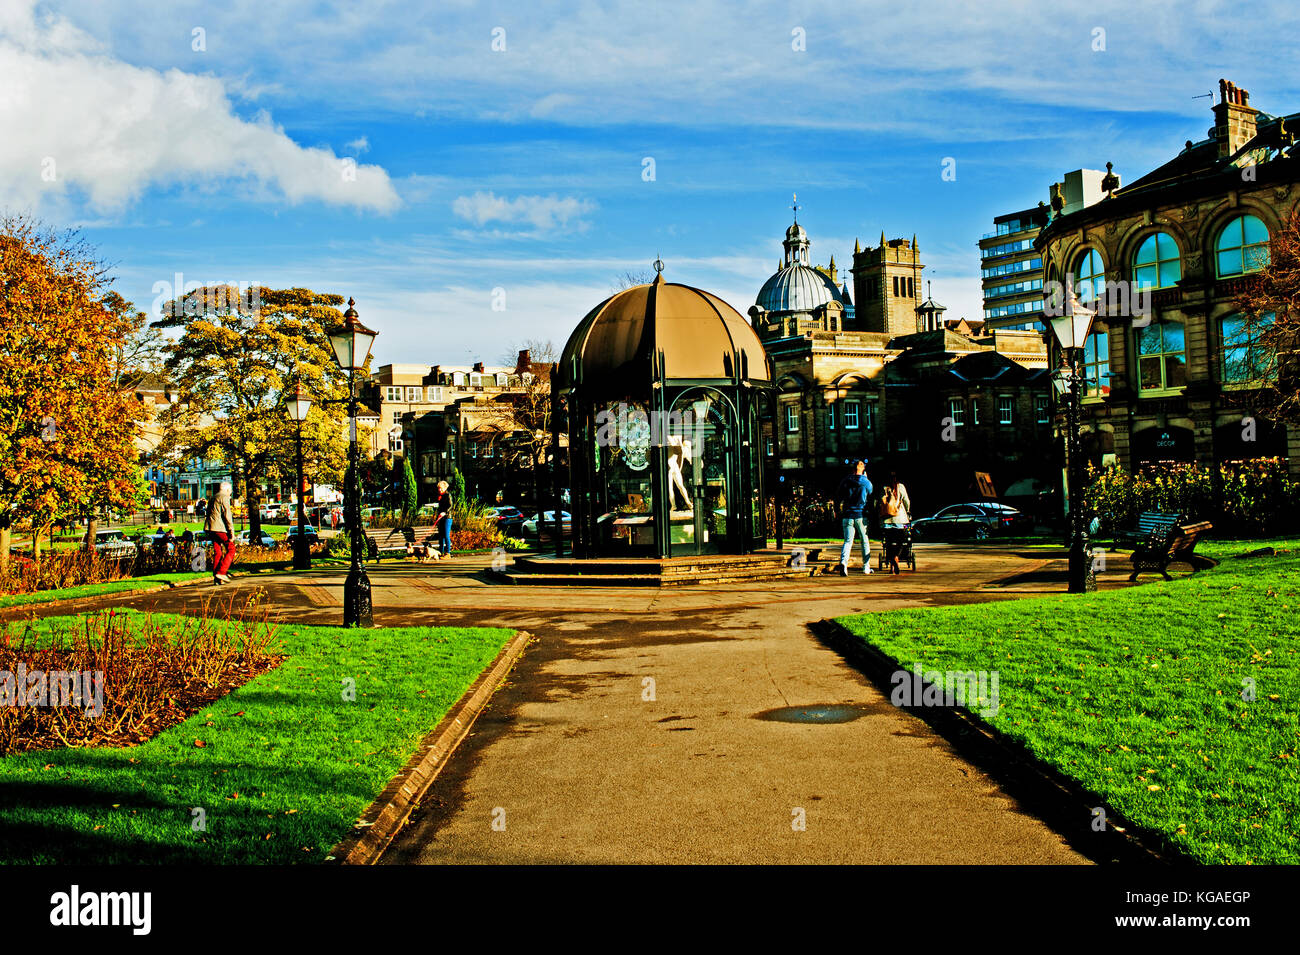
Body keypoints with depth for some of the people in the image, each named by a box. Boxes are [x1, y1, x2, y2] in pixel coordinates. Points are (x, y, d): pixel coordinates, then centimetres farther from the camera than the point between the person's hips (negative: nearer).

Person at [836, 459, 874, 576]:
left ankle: (843, 561, -24)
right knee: (865, 541, 13)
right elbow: (871, 498, 10)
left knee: (847, 541, 1)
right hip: (861, 515, -1)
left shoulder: (846, 480, 1)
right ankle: (866, 567, 17)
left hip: (847, 515, 1)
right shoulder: (867, 483, -5)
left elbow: (838, 497, 7)